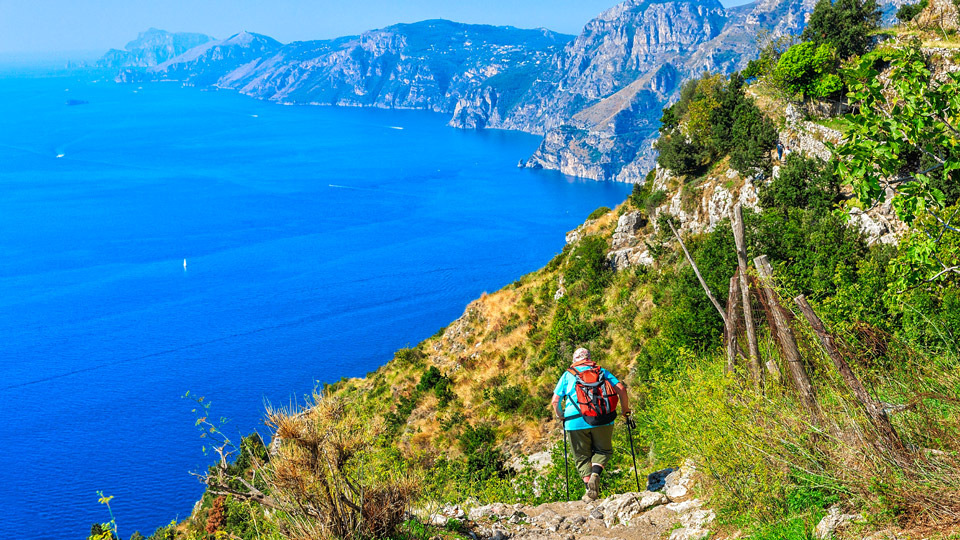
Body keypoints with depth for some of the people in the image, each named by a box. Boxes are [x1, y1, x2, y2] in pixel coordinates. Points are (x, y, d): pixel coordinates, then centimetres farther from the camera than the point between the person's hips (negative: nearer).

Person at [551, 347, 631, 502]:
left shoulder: (567, 375, 13)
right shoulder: (601, 371, 14)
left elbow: (555, 401, 11)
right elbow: (621, 389, 4)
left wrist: (560, 416, 28)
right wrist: (625, 410, 16)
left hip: (575, 420, 0)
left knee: (582, 457, 11)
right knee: (603, 450, 17)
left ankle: (590, 490, -1)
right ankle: (595, 474, -11)